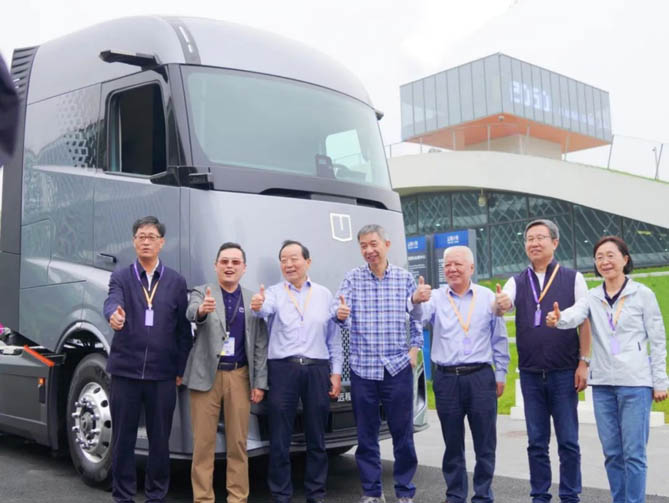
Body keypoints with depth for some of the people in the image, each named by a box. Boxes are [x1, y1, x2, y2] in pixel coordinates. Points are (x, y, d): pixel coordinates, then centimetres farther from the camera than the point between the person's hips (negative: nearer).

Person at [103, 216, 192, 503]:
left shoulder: (176, 282, 6)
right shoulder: (120, 278, 5)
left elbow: (184, 330, 7)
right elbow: (112, 302, -17)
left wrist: (181, 369, 4)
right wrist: (113, 315, -41)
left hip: (162, 373, 1)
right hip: (125, 370, 0)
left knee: (160, 439, 8)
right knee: (123, 438, 8)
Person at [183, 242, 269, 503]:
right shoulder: (202, 293, 2)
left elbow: (260, 344, 7)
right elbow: (191, 313, -22)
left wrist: (259, 382, 1)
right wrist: (202, 310, -45)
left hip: (240, 376, 2)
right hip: (206, 375, -2)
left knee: (238, 442, 6)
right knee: (203, 442, 2)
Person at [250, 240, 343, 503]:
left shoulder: (324, 294, 10)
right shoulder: (274, 293, 4)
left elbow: (334, 338, 11)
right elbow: (266, 308, -21)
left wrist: (336, 372, 5)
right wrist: (257, 306, -44)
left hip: (318, 370, 2)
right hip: (282, 370, -1)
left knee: (316, 438, 9)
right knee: (279, 439, 2)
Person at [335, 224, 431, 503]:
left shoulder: (405, 278, 4)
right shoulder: (352, 278, 3)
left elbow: (417, 317, 9)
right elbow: (344, 315, -7)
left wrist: (415, 347, -1)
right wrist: (341, 314, -29)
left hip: (398, 367, 0)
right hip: (363, 368, 1)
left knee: (403, 433, 5)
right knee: (366, 435, 8)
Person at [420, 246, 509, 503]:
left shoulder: (487, 297, 6)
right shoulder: (436, 298, 4)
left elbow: (500, 340, 10)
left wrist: (500, 375, 8)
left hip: (481, 378, 0)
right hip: (446, 379, 0)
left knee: (485, 443, 5)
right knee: (452, 444, 11)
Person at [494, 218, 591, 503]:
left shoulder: (573, 279, 1)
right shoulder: (517, 282, 6)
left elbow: (585, 323, -1)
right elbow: (501, 306, -13)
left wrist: (584, 363, -7)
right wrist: (500, 305, -37)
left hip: (564, 372, -2)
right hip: (530, 373, 2)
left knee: (568, 441, 4)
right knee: (536, 442, 10)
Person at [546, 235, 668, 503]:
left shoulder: (643, 294, -2)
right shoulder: (592, 297, 6)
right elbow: (574, 315, -16)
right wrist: (558, 318, -38)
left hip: (635, 382, -4)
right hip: (602, 383, 4)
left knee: (633, 453, -2)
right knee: (612, 453, 10)